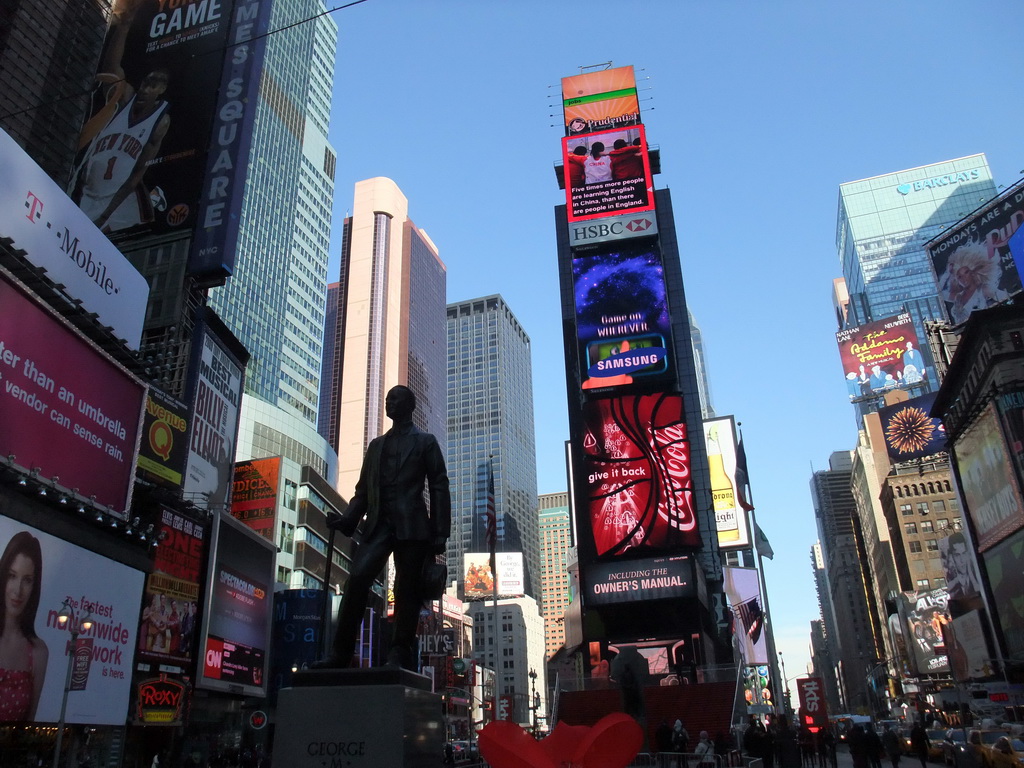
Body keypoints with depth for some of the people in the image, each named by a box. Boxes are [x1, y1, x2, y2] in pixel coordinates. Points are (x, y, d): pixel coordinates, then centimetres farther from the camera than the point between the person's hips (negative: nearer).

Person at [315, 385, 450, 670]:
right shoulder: (376, 445, 25)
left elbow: (439, 488, 5)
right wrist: (348, 518, 1)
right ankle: (342, 652, -11)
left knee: (406, 590, -4)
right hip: (378, 524, 3)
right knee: (357, 578, -14)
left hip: (411, 526, -3)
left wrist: (440, 533, -5)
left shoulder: (425, 442, 12)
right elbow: (363, 489, 20)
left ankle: (400, 654, 2)